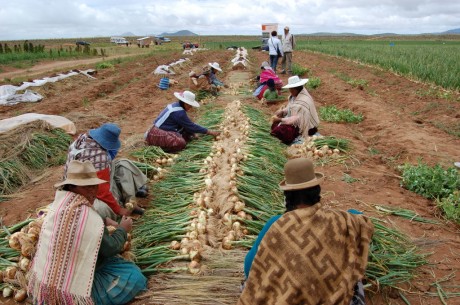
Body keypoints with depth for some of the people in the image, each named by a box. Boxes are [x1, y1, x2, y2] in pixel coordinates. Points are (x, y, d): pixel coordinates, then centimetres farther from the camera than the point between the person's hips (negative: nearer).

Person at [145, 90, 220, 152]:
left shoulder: (176, 105, 8)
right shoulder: (179, 112, -21)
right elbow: (191, 126, -17)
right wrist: (209, 132, -14)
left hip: (165, 130, 10)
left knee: (189, 135, 6)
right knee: (181, 143, -30)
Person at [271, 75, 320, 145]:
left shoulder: (303, 101, -29)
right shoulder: (295, 95, 0)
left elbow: (297, 119, -32)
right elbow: (290, 108, 12)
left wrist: (280, 119, -31)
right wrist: (282, 111, -7)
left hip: (305, 126, -9)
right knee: (276, 124, 2)